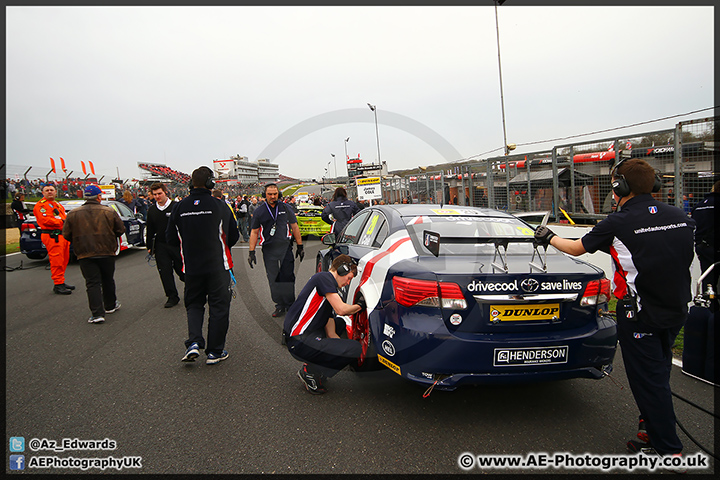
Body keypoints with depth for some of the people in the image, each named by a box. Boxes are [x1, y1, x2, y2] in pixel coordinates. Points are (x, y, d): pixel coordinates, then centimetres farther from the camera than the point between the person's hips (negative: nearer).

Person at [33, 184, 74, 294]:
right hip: (52, 236, -9)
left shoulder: (58, 205, 26)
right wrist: (62, 222, -18)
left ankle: (61, 282, 20)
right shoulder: (41, 205, -2)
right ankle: (58, 285, -7)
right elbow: (45, 220, -16)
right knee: (56, 261, -10)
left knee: (64, 259, 11)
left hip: (62, 235, 9)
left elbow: (65, 218, 23)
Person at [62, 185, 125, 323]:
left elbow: (67, 235, 3)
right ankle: (110, 305, 32)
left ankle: (97, 313, -6)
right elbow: (121, 230, 0)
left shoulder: (73, 214, -1)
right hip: (107, 253, 0)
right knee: (108, 280, 17)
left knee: (92, 283, 1)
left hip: (85, 255, 0)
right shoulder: (109, 212, -5)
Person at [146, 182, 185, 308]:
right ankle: (172, 297, 11)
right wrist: (150, 247, 14)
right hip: (160, 246, 4)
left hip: (176, 244, -4)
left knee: (182, 269, 3)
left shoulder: (176, 206, -5)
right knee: (165, 272, 2)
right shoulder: (151, 210, 10)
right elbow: (150, 230, 16)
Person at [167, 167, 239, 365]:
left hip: (191, 267, 3)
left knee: (194, 304, 19)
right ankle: (215, 352, 14)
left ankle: (194, 343, 3)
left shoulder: (179, 207, -2)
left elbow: (171, 239, 4)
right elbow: (233, 236, -4)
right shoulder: (219, 205, -11)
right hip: (218, 266, -3)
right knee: (218, 306, 8)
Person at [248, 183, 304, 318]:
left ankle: (290, 305, 9)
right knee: (273, 279, 4)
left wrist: (300, 246, 9)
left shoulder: (285, 208, 7)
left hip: (285, 247, -1)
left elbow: (294, 227, 11)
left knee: (288, 277, -1)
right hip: (268, 250, 1)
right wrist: (251, 252, 1)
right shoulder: (259, 212, 6)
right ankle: (280, 306, 13)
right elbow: (254, 232, 7)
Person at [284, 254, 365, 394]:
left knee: (341, 324, 33)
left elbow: (331, 334, 17)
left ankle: (313, 364, 18)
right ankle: (310, 371, -3)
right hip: (300, 342, -10)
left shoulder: (329, 294, 20)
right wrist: (359, 306, 1)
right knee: (354, 349, -17)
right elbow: (340, 309, -18)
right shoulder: (324, 277, -7)